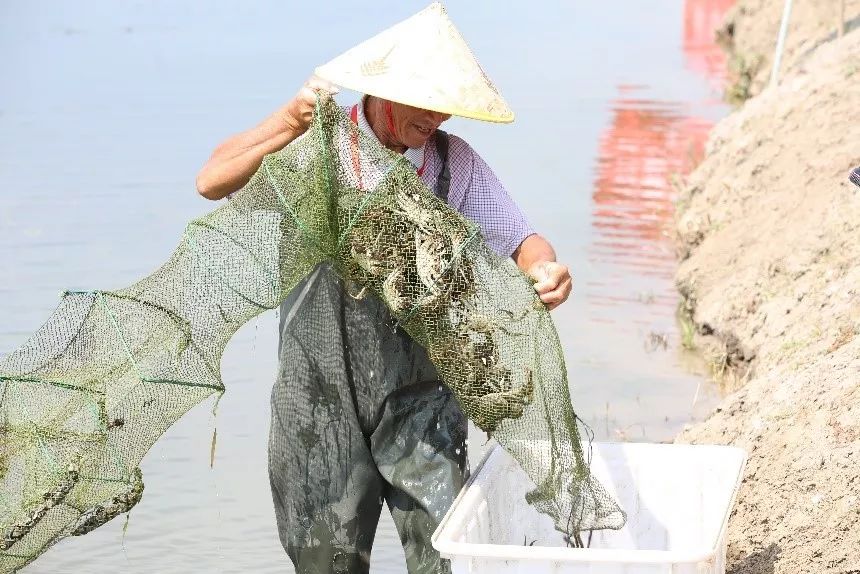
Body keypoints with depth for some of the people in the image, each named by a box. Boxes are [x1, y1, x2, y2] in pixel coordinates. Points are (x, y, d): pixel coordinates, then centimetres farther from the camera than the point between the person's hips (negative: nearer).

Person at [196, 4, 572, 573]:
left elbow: (521, 239, -3)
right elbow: (212, 182, -14)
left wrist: (544, 268, -27)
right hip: (322, 392, -1)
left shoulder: (454, 161, 1)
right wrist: (288, 122, -26)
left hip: (419, 394, 1)